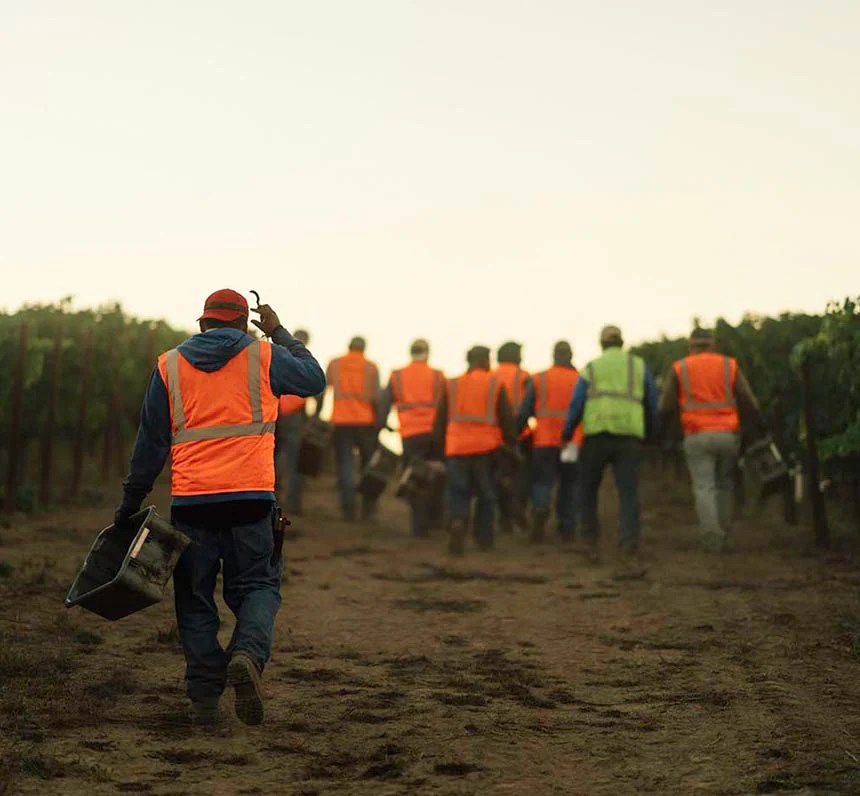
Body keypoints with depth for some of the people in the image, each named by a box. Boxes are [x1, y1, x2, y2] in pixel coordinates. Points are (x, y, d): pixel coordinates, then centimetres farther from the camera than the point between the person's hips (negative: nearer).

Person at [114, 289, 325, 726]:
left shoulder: (169, 366, 11)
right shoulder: (263, 357, 6)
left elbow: (150, 443, 11)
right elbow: (315, 378, 23)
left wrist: (130, 504, 17)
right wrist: (278, 332, 31)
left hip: (191, 498, 1)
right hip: (251, 495, -1)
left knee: (195, 596, 10)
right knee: (258, 584, 9)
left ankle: (204, 696, 5)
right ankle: (248, 653, -21)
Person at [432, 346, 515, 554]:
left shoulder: (451, 385, 8)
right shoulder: (495, 385, 1)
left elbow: (440, 419, 10)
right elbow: (507, 419, 1)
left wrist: (439, 444, 16)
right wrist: (510, 443, 10)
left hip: (456, 448, 1)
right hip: (486, 448, -1)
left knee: (459, 494, 6)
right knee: (486, 496, 13)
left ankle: (458, 521, -21)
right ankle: (484, 538, 17)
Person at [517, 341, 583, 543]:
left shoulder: (538, 379, 3)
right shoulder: (581, 380, 3)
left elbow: (524, 412, 1)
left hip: (544, 443, 0)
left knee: (542, 482, 5)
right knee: (569, 485, 12)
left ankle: (540, 508, -25)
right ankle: (567, 530, 12)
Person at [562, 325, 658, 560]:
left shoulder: (592, 368, 9)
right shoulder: (639, 366, 14)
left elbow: (576, 404, 1)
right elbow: (651, 404, 15)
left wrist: (566, 435, 8)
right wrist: (650, 433, 28)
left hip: (597, 434, -1)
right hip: (630, 435, 1)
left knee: (588, 486, 14)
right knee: (628, 490, 0)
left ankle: (590, 536, 8)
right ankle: (629, 542, -12)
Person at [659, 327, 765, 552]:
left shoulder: (679, 368, 7)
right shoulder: (729, 365, 9)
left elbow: (666, 407, 4)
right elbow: (749, 403, 6)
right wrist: (761, 430, 13)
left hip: (696, 436, -1)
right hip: (728, 434, 1)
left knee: (704, 487, -2)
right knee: (725, 485, 16)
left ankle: (711, 536, -17)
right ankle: (722, 534, 17)